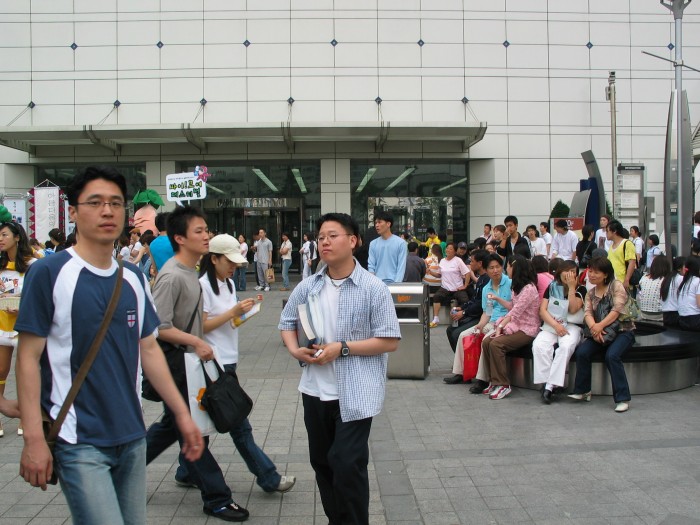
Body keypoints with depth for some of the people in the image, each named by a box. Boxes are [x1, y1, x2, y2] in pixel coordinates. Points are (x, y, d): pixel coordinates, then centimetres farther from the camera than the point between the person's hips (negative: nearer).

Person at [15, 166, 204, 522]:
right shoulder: (48, 273, -9)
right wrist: (34, 438, -15)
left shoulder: (134, 277, 7)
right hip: (79, 442, -6)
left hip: (132, 437, 6)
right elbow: (28, 357, -9)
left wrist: (182, 414, 9)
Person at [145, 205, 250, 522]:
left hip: (188, 361, 10)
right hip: (174, 365, -10)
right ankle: (216, 498, 12)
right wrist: (196, 342, -25)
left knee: (172, 425, 20)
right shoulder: (171, 276, -22)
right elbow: (158, 327, -25)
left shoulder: (191, 271, 8)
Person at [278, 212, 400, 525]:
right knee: (321, 461, 17)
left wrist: (342, 348, -19)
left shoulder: (373, 288, -10)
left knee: (347, 464, -5)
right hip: (315, 390, 5)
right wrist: (295, 350, -6)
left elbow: (389, 341, -11)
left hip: (355, 393, -5)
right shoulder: (308, 287, 3)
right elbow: (287, 323, 15)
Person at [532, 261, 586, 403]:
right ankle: (545, 383, -30)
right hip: (550, 325, 2)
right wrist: (555, 325, -13)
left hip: (571, 326, -2)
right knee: (539, 345, -31)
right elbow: (542, 310, 3)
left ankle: (550, 385, -34)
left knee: (566, 346, -35)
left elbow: (573, 309, -7)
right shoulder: (552, 287, 13)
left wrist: (571, 287, -8)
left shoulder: (580, 289, 9)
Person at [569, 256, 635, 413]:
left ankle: (623, 398, -24)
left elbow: (617, 310, -15)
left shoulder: (616, 286, -4)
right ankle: (583, 391, -6)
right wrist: (593, 327, -24)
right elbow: (588, 313, -2)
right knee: (581, 352, -20)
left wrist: (600, 325, -28)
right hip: (602, 333, 5)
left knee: (612, 355, -33)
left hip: (623, 330, -5)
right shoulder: (590, 293, 13)